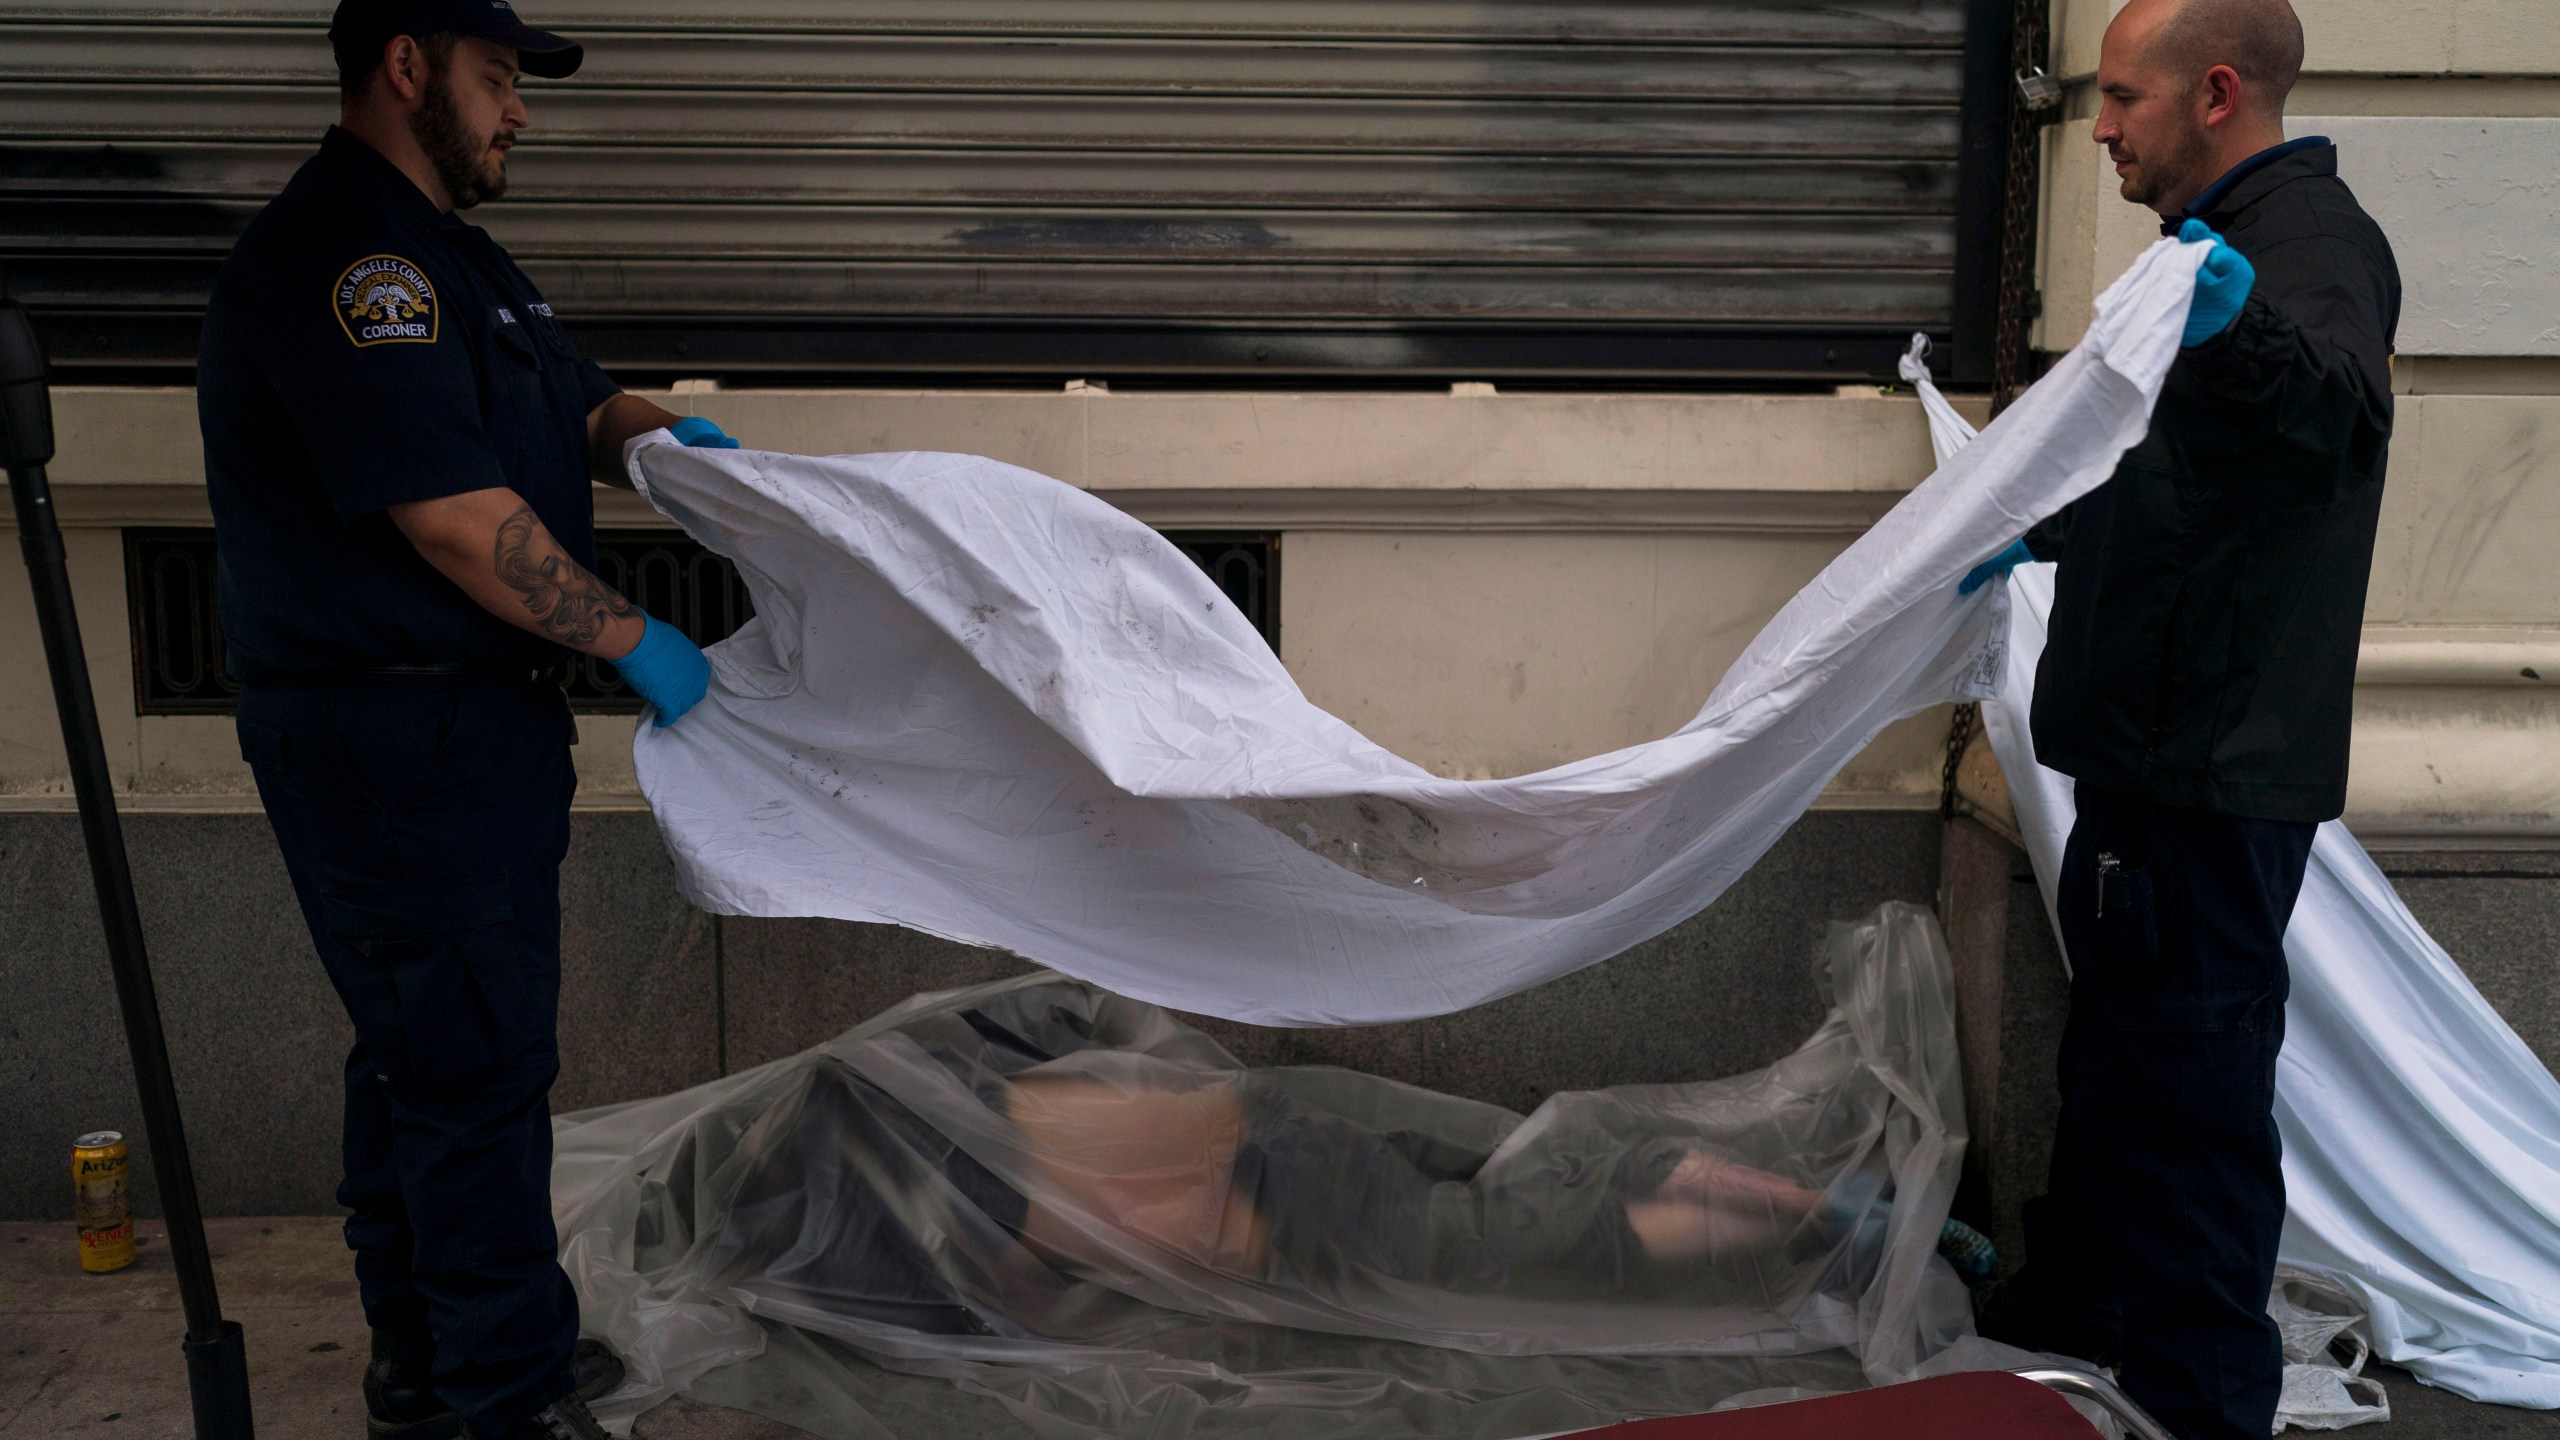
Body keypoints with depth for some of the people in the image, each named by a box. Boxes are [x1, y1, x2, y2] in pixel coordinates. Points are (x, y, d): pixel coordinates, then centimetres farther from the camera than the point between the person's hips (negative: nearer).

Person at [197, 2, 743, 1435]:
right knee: (475, 1063, -4)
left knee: (429, 1051, 17)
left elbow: (584, 402, 23)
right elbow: (457, 517, -24)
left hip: (467, 729, 11)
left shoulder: (450, 257, 17)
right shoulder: (338, 254, -18)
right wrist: (633, 640, -15)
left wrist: (662, 439, 0)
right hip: (396, 738, -11)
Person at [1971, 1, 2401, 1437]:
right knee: (2121, 1037, 21)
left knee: (2191, 1065, -3)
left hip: (2219, 758, -11)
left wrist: (2246, 331, -57)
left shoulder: (2312, 235, -16)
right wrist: (2043, 534, 36)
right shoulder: (2234, 238, 17)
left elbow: (2343, 418, -38)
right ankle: (2087, 1293, 37)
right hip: (2161, 739, 11)